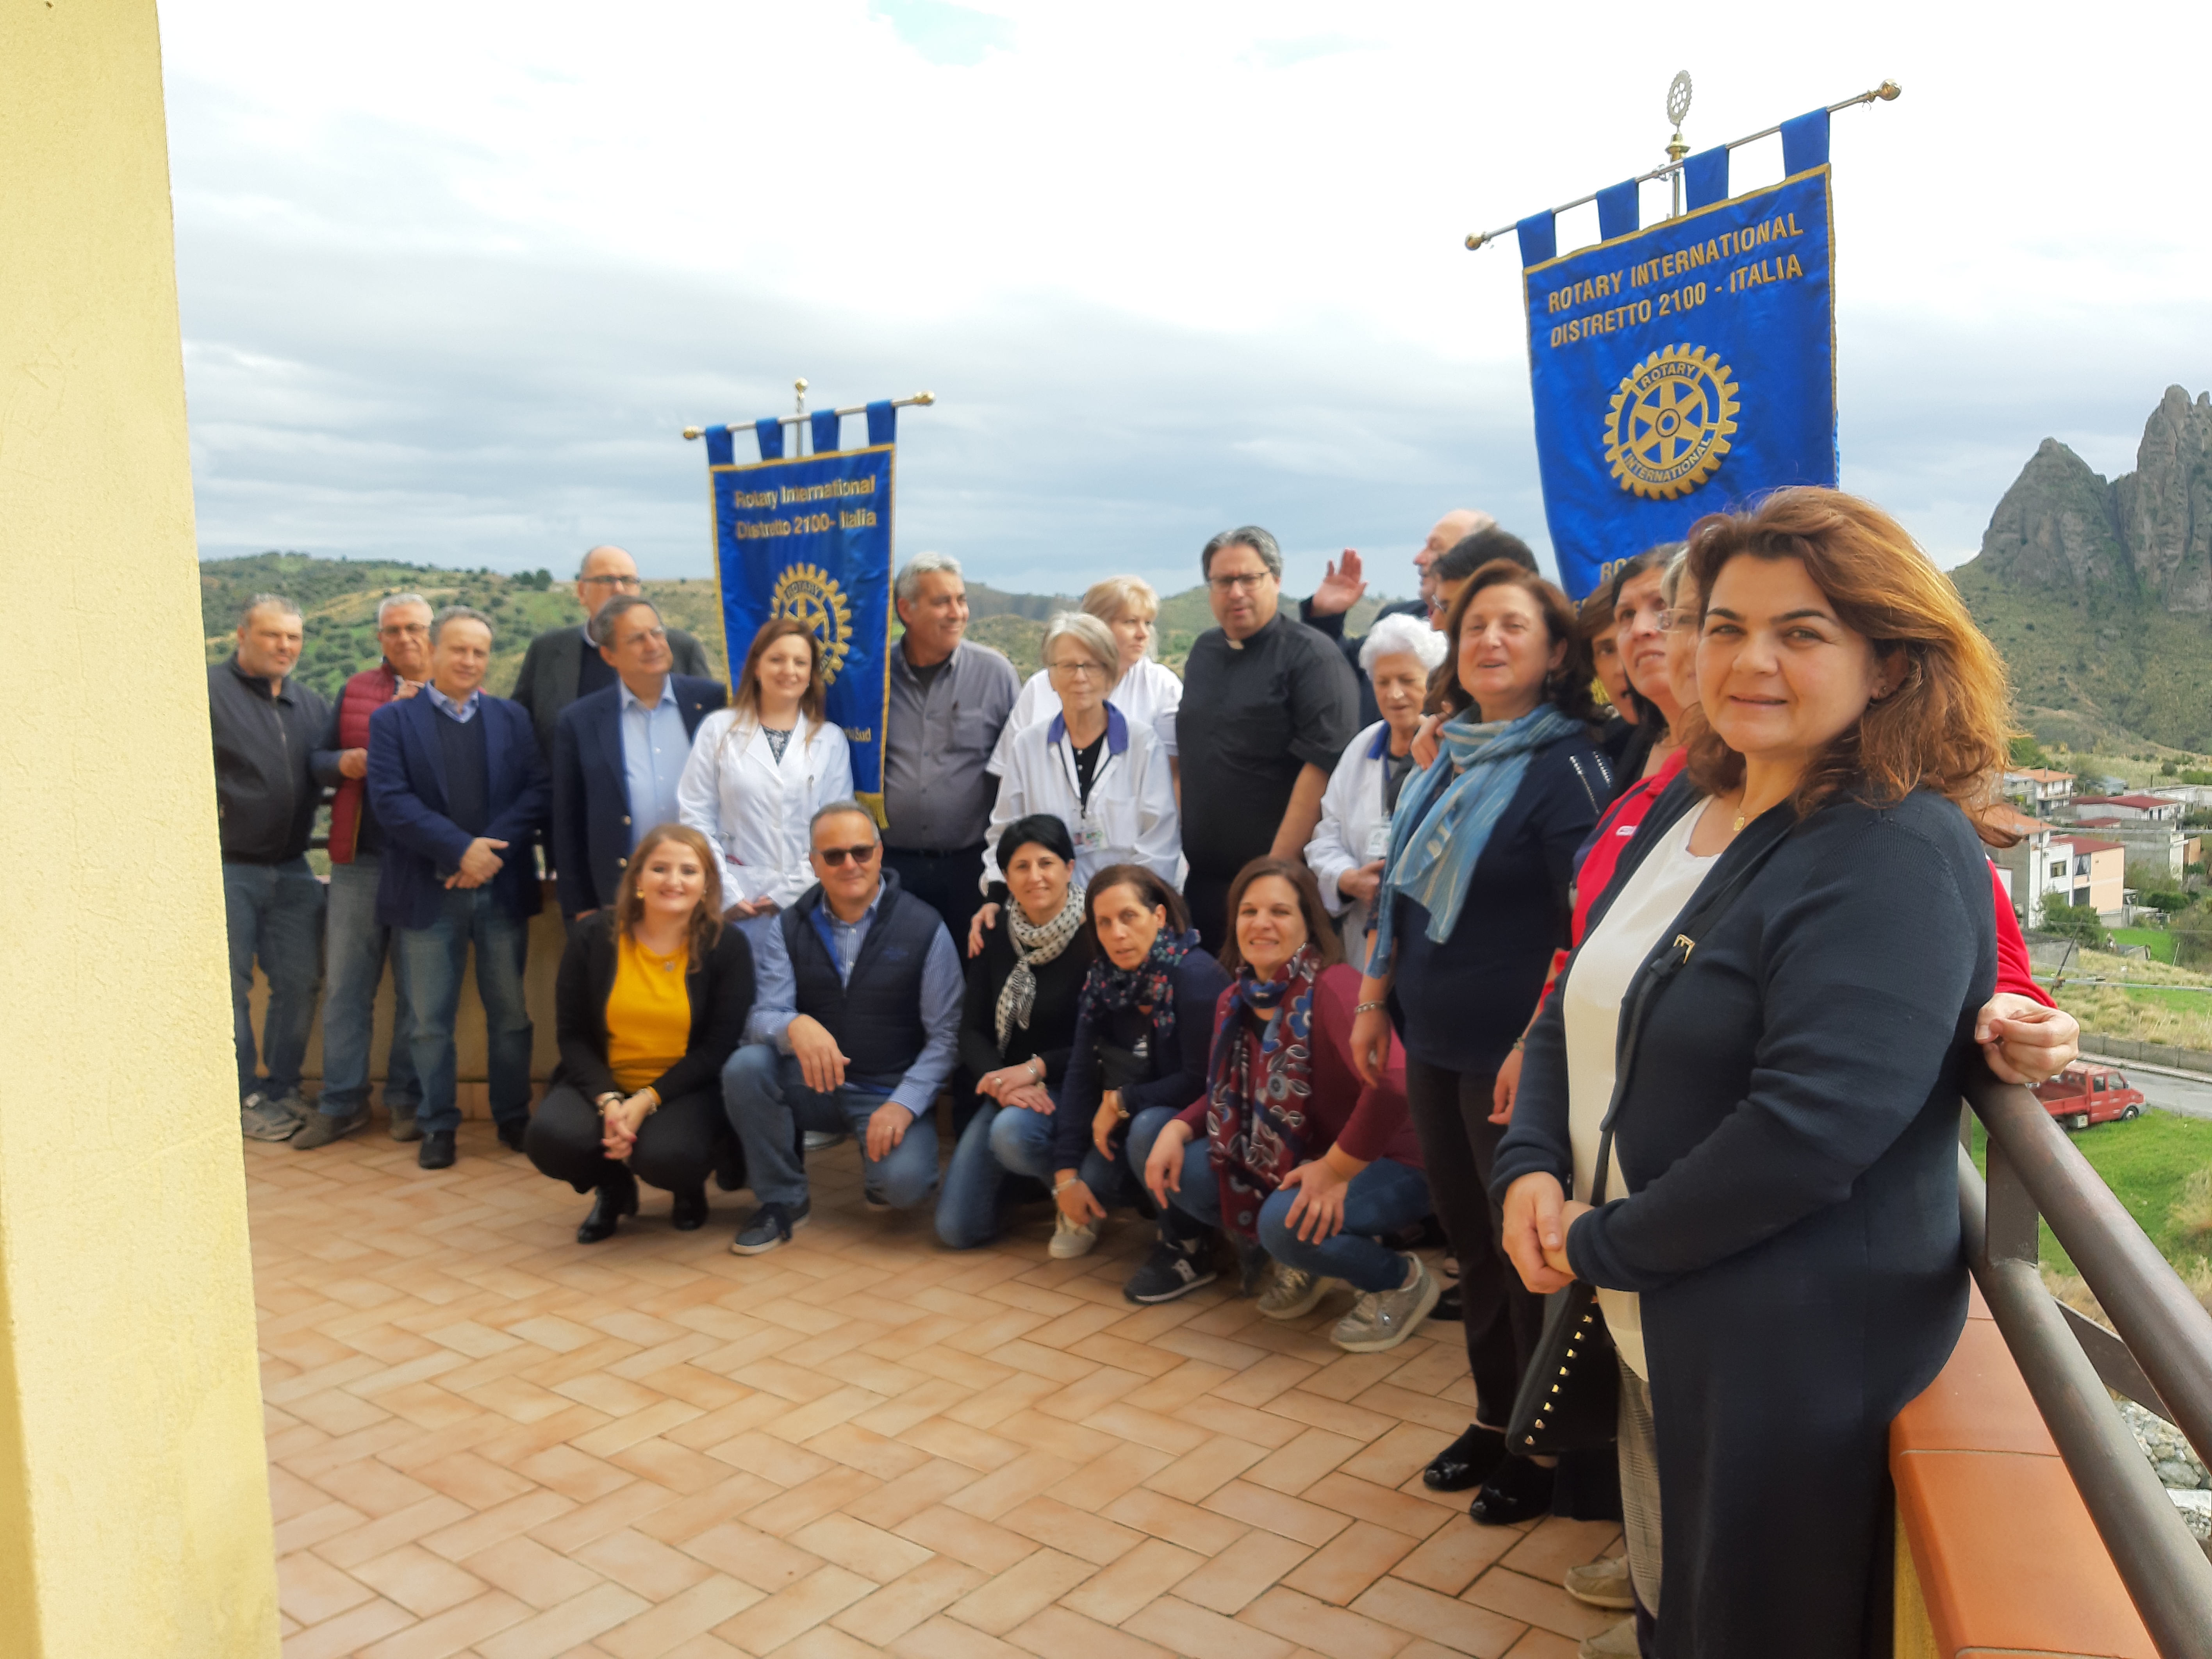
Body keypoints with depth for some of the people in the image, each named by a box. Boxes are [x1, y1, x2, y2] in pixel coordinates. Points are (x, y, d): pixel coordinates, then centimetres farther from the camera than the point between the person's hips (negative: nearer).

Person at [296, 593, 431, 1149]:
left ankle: (407, 1100, 16)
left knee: (416, 989, 5)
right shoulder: (355, 689, 13)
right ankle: (341, 1103, 15)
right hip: (360, 858, 3)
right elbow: (318, 759, 13)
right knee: (345, 984, 6)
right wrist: (344, 763, -8)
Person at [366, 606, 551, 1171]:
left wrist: (493, 850, -12)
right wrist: (459, 848, -16)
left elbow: (538, 791, 1)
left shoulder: (512, 717, 11)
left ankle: (514, 1117, 20)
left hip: (502, 886, 2)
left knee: (511, 1013, 7)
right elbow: (391, 800, -7)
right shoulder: (393, 719, 4)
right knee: (431, 1019, 4)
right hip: (429, 891, -1)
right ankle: (438, 1124, 16)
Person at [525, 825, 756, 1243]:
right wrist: (607, 1100, -20)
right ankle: (613, 1186, 10)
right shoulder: (593, 934, -2)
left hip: (685, 1088, -2)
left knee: (665, 1155, -33)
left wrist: (647, 1101, -20)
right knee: (551, 1138, -29)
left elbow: (719, 1046, -9)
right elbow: (572, 1033, -2)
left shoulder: (728, 946, -6)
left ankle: (691, 1186, 10)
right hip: (603, 1082, 2)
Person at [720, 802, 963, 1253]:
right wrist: (794, 1026, -33)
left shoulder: (924, 928, -6)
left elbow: (944, 1035, -7)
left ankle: (880, 1169, 11)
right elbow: (763, 1017, -8)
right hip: (812, 1085, 3)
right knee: (744, 1067, -26)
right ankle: (783, 1199, -4)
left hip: (889, 1093, -3)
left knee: (903, 1183, -30)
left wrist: (904, 1103, -20)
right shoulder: (789, 927, 2)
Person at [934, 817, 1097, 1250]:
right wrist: (1000, 1079, -17)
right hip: (1004, 1089, 5)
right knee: (957, 1229, -5)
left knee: (1012, 1132, -39)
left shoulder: (1094, 938, -12)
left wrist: (1037, 1068, -20)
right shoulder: (994, 938, 4)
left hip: (1067, 1086, -5)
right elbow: (972, 1031, 2)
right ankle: (1020, 1178, 28)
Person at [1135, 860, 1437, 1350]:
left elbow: (1395, 1084, -38)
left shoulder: (1333, 987, -25)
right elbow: (1228, 1096, 12)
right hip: (1290, 1163, 8)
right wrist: (1176, 1130, -8)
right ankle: (1303, 1261, 14)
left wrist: (1335, 1171, -29)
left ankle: (1403, 1280, -2)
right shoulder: (1236, 1001, 1)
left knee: (1288, 1222, -34)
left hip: (1385, 1167, -8)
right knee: (1173, 1171, -4)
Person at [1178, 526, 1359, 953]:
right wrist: (1184, 845, 14)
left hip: (1281, 876, -6)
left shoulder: (1310, 655, -8)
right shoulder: (1204, 651, 14)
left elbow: (1322, 764, -16)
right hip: (1202, 878, 6)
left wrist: (1276, 868, -19)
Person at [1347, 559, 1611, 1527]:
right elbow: (1400, 893, 16)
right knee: (1469, 1234, 18)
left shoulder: (1564, 766, -14)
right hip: (1434, 1044, 7)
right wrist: (1375, 1002, 16)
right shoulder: (1449, 760, 9)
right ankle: (1495, 1418, 35)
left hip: (1512, 1053, -7)